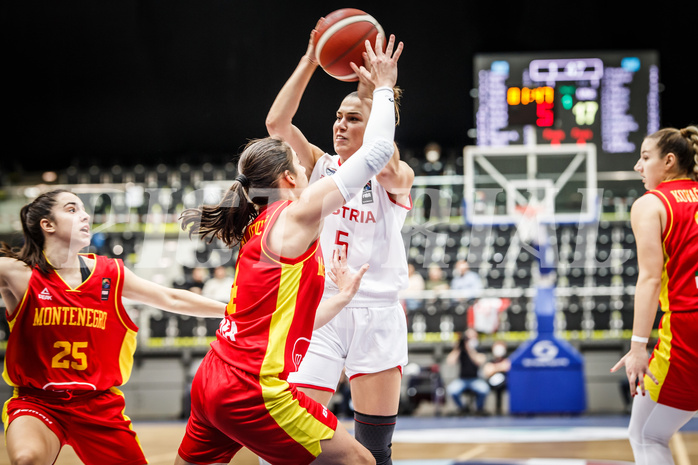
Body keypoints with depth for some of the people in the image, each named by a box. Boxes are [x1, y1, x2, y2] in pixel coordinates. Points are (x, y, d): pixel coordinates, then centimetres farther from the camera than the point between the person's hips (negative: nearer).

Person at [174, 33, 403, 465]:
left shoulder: (259, 228, 18)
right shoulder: (297, 214, -6)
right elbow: (377, 152, -5)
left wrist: (342, 298, 29)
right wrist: (384, 88, 6)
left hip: (214, 381, 9)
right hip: (252, 391, -9)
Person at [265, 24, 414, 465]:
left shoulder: (398, 177, 3)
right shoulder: (319, 165, 11)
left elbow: (386, 169, -22)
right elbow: (277, 123, -5)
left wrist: (378, 95, -25)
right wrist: (310, 61, -10)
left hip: (376, 314, -1)